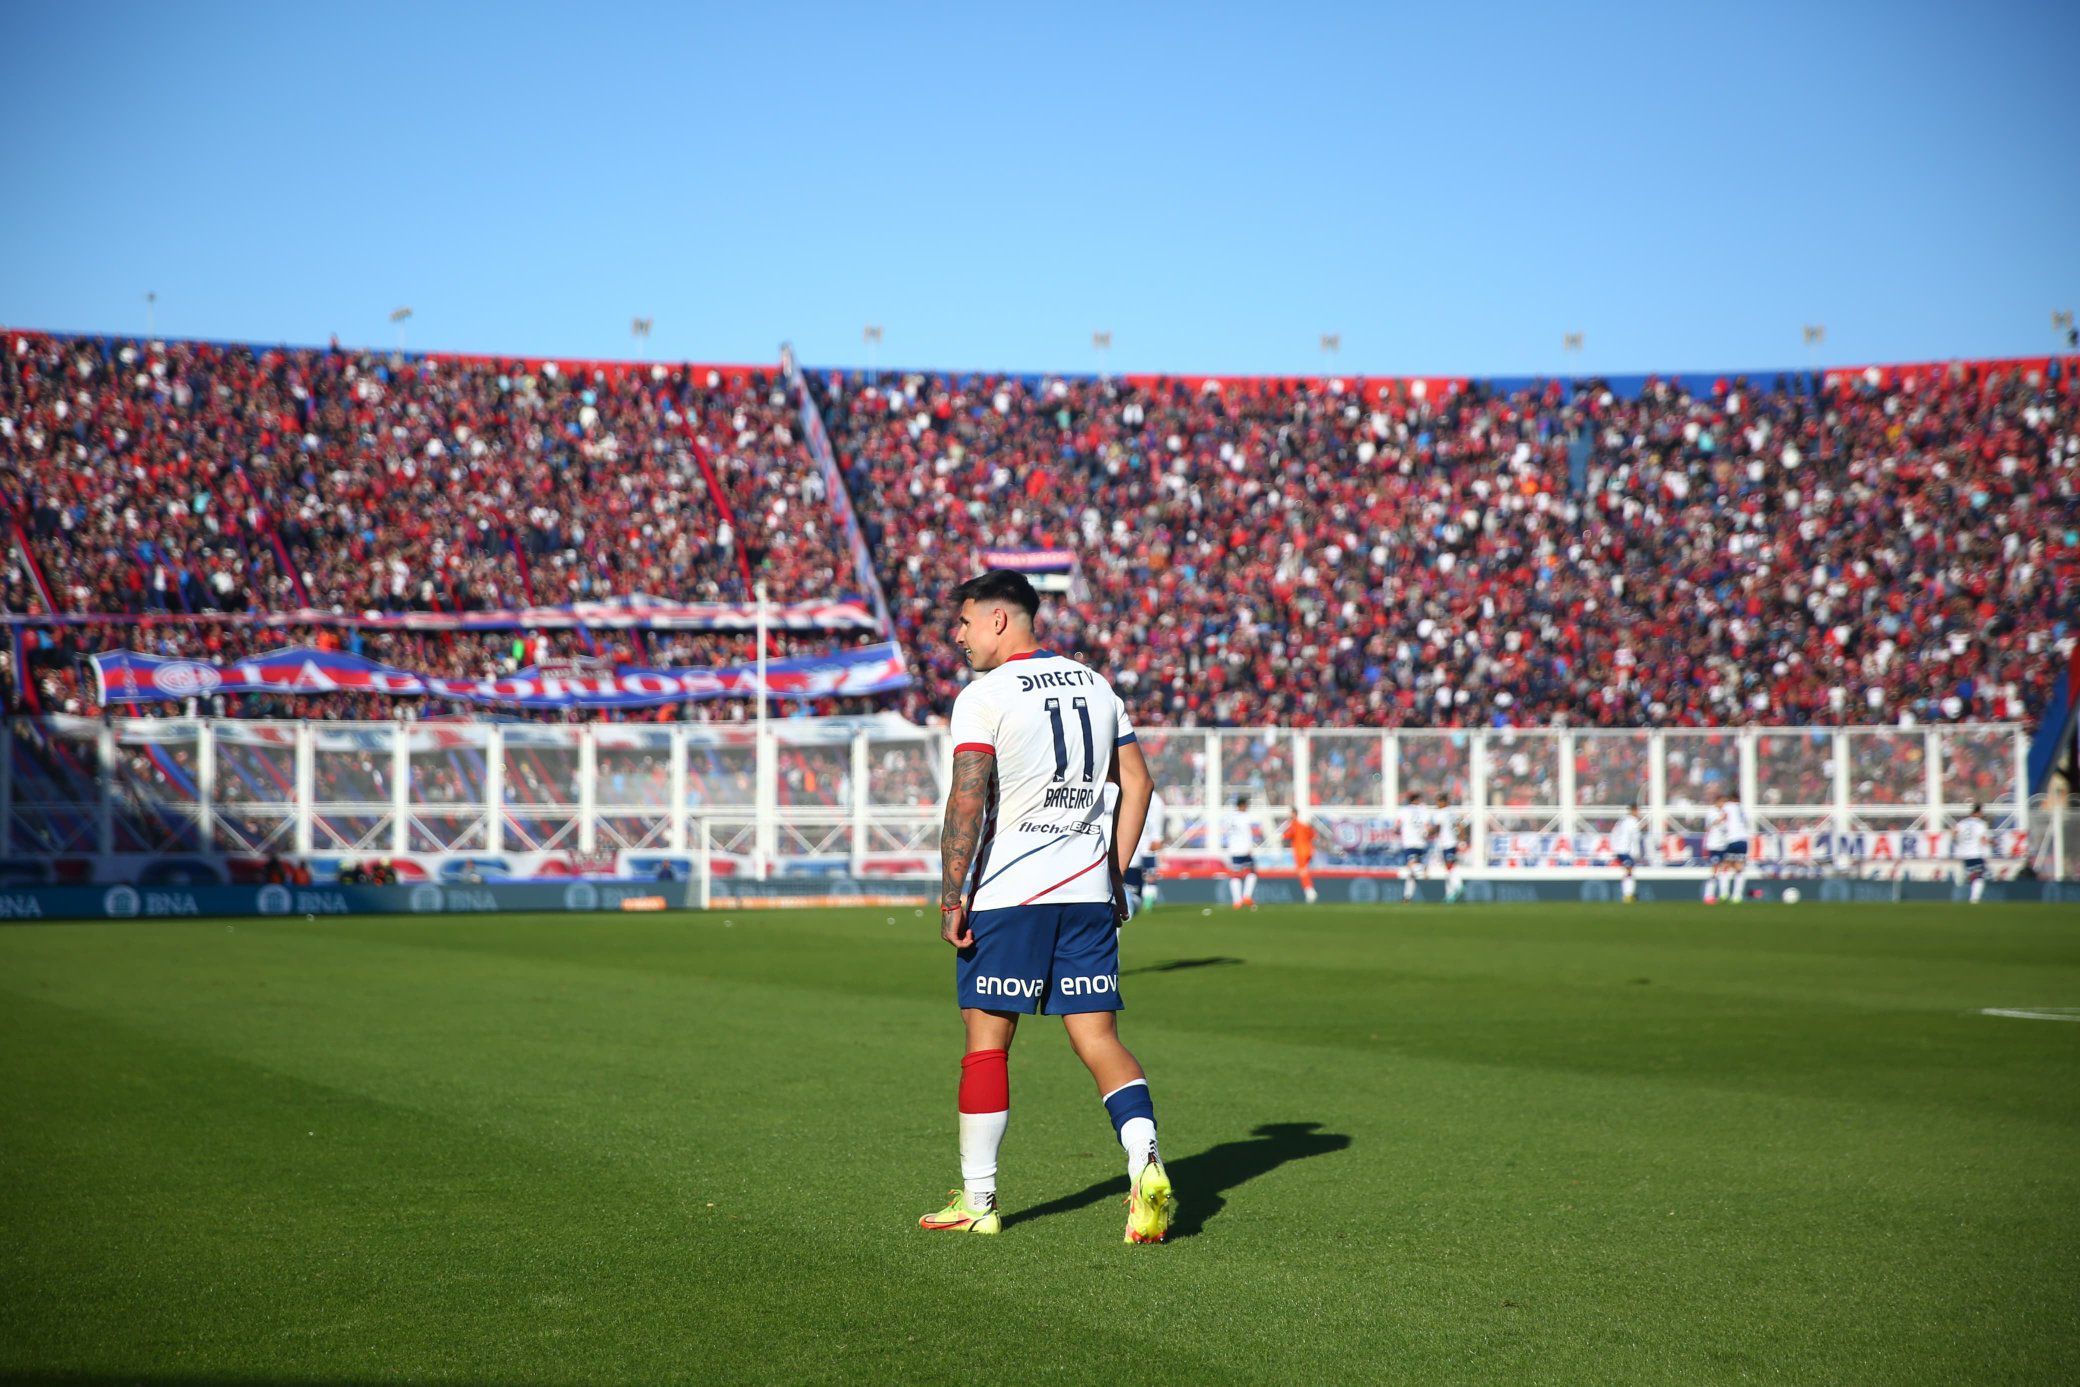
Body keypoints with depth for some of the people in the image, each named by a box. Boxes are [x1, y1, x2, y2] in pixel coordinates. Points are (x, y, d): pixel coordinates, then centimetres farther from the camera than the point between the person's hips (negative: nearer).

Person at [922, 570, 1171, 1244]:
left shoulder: (985, 695, -7)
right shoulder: (1096, 685, 13)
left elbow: (967, 800, -14)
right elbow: (1137, 783, 14)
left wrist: (952, 893, -10)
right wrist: (1115, 874, 18)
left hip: (1006, 892, -5)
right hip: (1088, 889, 5)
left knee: (987, 1039, 4)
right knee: (1098, 1036, 6)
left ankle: (977, 1201, 10)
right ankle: (1145, 1161, -14)